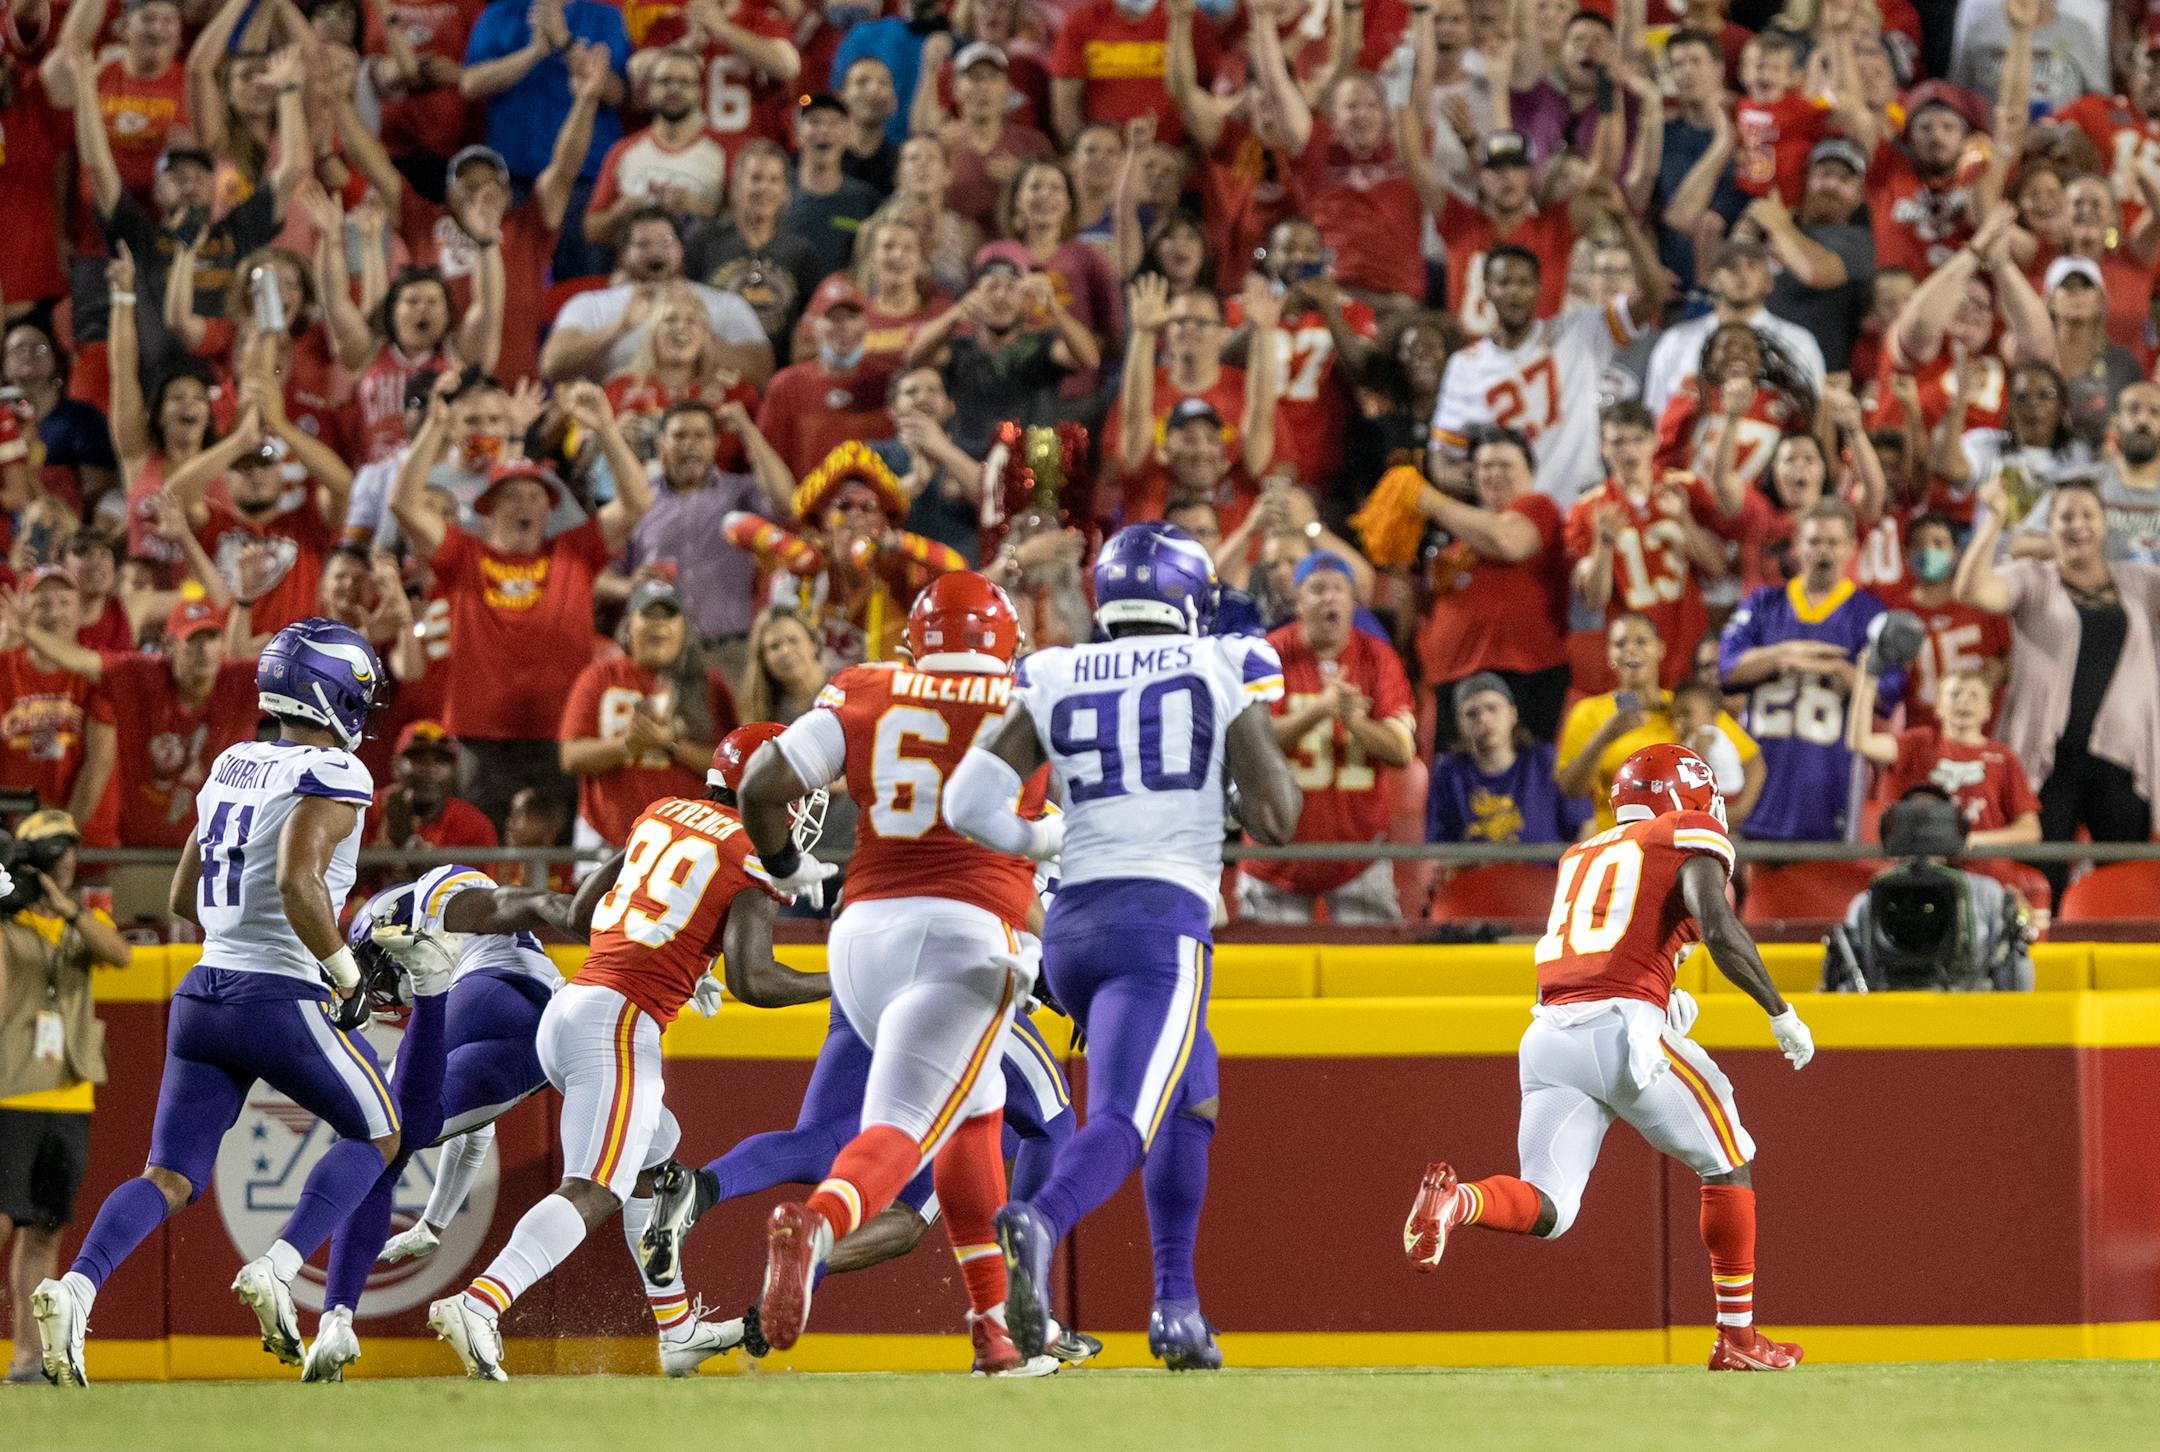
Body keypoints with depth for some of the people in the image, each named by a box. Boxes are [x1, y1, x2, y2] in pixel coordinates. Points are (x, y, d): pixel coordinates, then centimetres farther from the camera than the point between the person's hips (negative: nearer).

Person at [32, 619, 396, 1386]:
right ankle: (277, 1270, -4)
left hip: (204, 997, 6)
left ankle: (77, 1286, -19)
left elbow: (184, 896, 21)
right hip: (283, 1000, -6)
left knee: (170, 1178, 7)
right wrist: (346, 972, -13)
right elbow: (297, 880, -23)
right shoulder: (332, 776, -9)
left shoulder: (231, 768, 15)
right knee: (376, 1135, 15)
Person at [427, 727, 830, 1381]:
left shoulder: (661, 814, 19)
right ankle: (479, 1303, -36)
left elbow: (586, 909, 28)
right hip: (620, 1023, -9)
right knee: (592, 1193, -17)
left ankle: (677, 1327, 32)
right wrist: (835, 985, 1)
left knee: (653, 1164, 26)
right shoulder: (756, 857, -3)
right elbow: (751, 980, -14)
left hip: (565, 1009, 9)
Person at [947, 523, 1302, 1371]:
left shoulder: (1055, 681, 11)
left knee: (1191, 1102, 26)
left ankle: (1177, 1307, 21)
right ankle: (1040, 1223, -48)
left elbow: (970, 803, 4)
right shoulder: (1225, 671, 3)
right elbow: (1274, 819, 0)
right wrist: (1266, 746, 22)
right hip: (1161, 922, -5)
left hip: (1070, 924, 5)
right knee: (1122, 1124, -17)